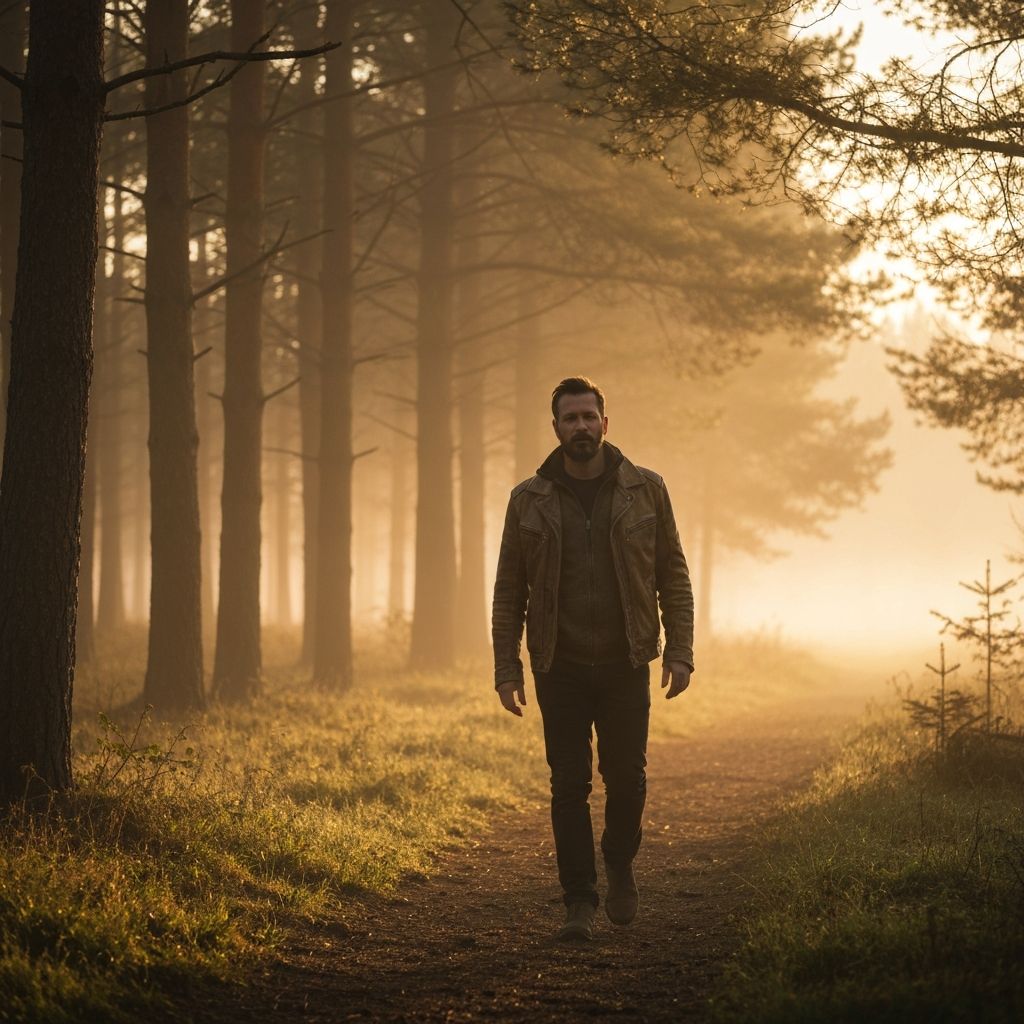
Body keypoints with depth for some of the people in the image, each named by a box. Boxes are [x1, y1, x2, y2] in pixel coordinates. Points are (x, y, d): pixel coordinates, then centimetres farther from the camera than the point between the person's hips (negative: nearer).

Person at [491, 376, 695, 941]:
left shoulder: (645, 490, 2)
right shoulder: (529, 501, 2)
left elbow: (673, 576, 5)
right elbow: (509, 591, 4)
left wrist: (680, 651, -4)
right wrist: (507, 669, -2)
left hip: (625, 664, 0)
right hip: (560, 668, 0)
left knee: (627, 777, 1)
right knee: (569, 787, -1)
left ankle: (620, 864, 29)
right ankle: (580, 903, 6)